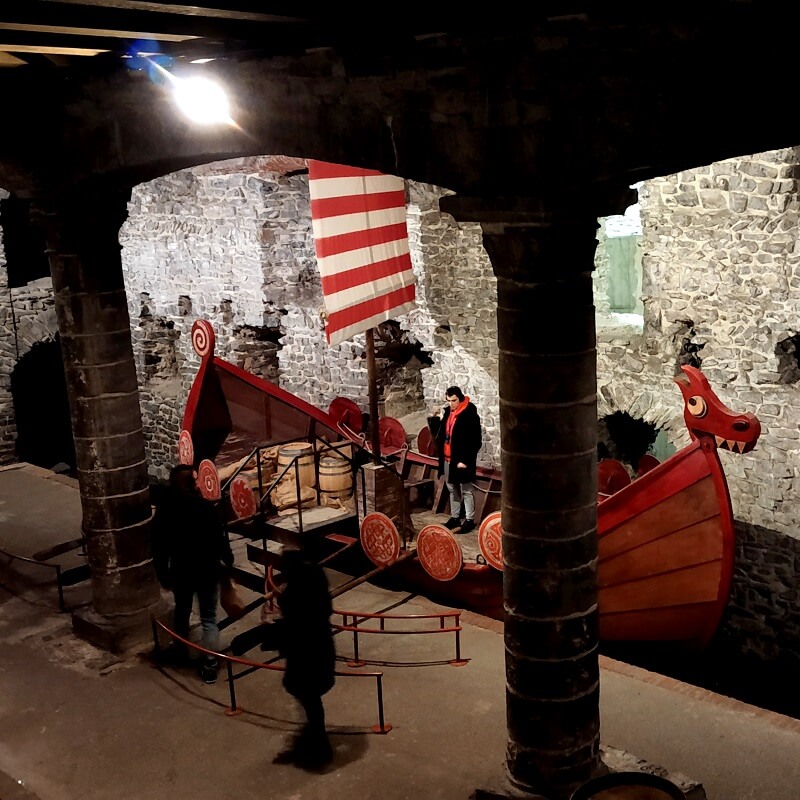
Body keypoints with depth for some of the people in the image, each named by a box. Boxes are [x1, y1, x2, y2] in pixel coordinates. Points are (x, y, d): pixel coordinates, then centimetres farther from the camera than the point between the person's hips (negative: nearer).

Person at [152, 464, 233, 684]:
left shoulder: (164, 509, -11)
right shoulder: (208, 508, -21)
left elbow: (159, 545, -3)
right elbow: (221, 539, -13)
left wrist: (162, 572, 9)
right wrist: (228, 561, 5)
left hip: (180, 570, 3)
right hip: (207, 570, -3)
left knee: (181, 612, 26)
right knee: (209, 619, 7)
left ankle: (179, 652, 42)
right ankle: (209, 665, 6)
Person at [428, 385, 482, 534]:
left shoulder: (470, 415, -16)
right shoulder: (448, 412, 7)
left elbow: (475, 442, -18)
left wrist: (465, 460, -21)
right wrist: (434, 421, 3)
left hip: (462, 460, -8)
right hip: (448, 458, 8)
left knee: (466, 490, 3)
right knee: (452, 489, 16)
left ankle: (469, 520, 12)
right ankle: (455, 517, 27)